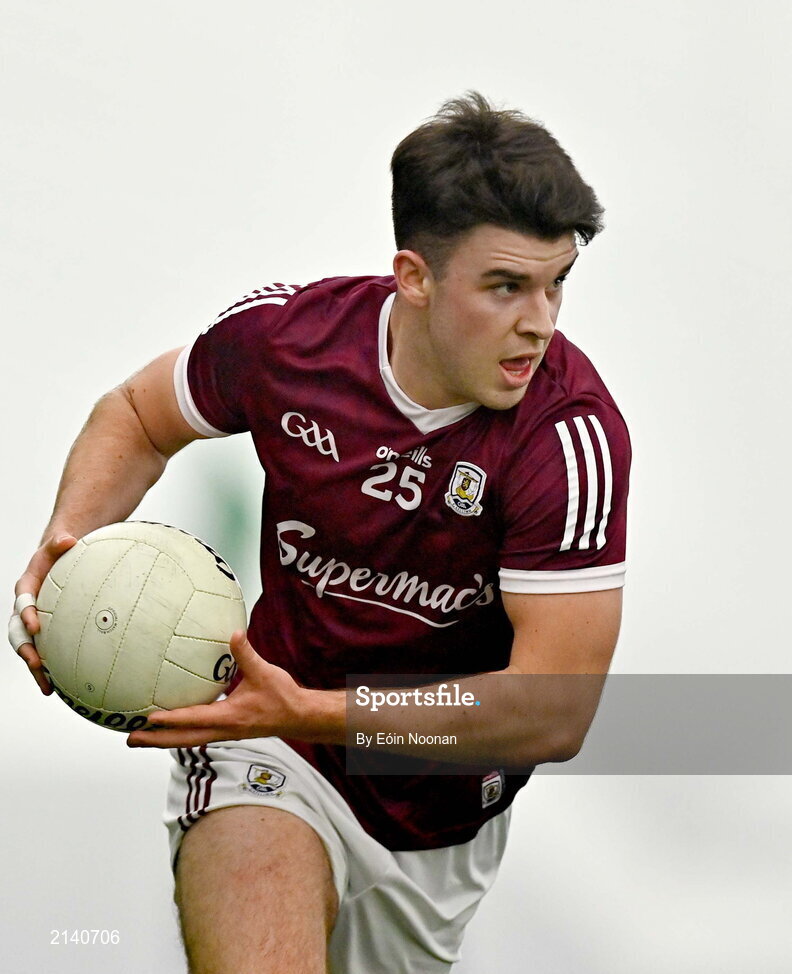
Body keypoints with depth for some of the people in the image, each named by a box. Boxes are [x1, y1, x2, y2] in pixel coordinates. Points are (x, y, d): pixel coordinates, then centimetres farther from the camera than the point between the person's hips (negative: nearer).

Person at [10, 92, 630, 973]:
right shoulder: (284, 334, -14)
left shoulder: (572, 432, -23)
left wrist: (310, 712, -34)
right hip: (273, 765, -1)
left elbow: (555, 714, -26)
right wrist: (66, 541, -12)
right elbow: (138, 417, 9)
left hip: (442, 818, 1)